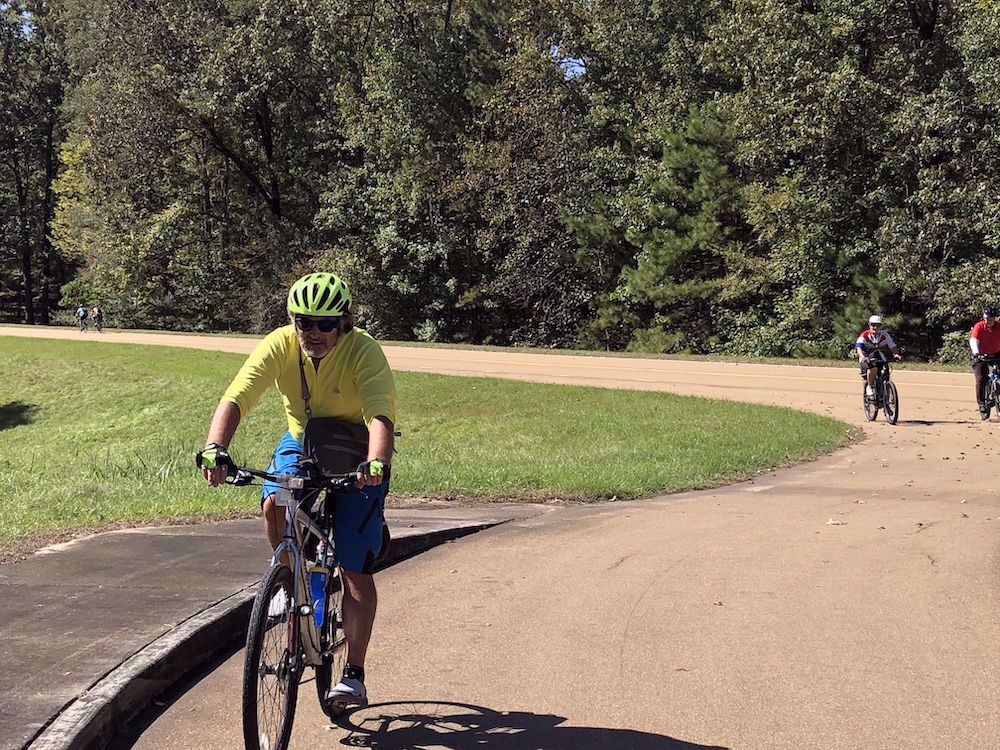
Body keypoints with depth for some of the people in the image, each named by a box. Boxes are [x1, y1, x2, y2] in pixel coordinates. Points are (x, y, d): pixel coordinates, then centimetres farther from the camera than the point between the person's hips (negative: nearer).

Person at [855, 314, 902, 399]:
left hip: (879, 359, 4)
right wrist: (863, 357, -45)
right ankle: (869, 387, -12)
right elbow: (858, 347, -27)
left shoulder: (884, 335, -4)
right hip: (866, 359, -4)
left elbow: (892, 346, -9)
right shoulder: (865, 335, -14)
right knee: (873, 369, -34)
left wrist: (896, 354, -30)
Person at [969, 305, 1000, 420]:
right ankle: (982, 406, -7)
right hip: (981, 356, -2)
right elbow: (973, 341, -30)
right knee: (981, 380, -14)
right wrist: (976, 353, -48)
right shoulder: (979, 327, -18)